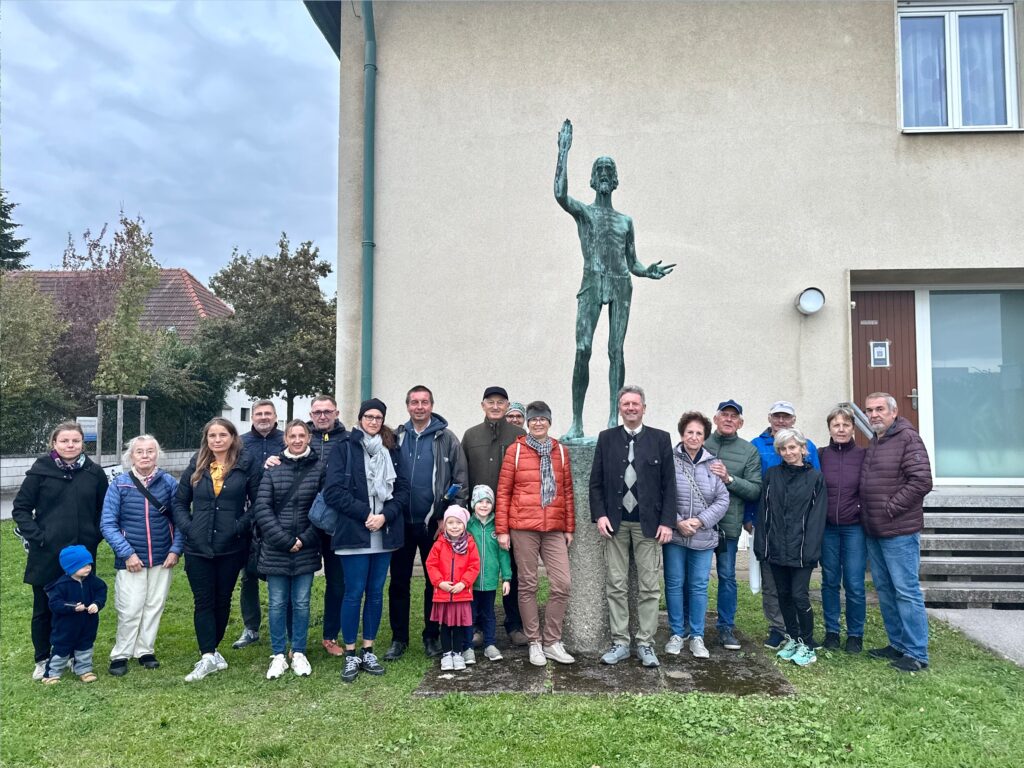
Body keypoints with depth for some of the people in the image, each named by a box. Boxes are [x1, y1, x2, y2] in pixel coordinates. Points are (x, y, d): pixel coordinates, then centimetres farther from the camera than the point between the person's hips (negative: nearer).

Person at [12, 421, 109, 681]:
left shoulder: (94, 472, 0)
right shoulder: (41, 470, -5)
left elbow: (103, 510, 10)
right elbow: (20, 508, 0)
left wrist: (95, 537, 1)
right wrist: (36, 537, -9)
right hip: (46, 554, -1)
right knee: (44, 609, 11)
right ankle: (42, 660, 28)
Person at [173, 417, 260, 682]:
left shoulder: (246, 466, -2)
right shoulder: (196, 466, 6)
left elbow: (258, 502, -1)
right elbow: (180, 501, 12)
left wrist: (242, 525, -12)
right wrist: (186, 526, -2)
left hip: (231, 548, -1)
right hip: (198, 548, 1)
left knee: (222, 601, 10)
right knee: (204, 602, 0)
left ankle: (209, 653, 26)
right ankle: (209, 656, 2)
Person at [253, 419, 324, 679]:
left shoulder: (319, 468, -1)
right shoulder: (273, 469, 2)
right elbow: (262, 508, -4)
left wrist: (305, 539, -9)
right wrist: (285, 540, -11)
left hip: (306, 549, 0)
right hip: (275, 550, 1)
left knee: (301, 603, 8)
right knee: (277, 604, 7)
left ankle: (299, 654, 22)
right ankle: (278, 656, 20)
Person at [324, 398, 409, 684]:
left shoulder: (391, 450, 11)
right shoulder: (344, 448, 0)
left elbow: (403, 489, 8)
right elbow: (333, 491, -8)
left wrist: (385, 515, -8)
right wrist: (365, 513, -13)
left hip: (384, 533, 4)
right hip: (354, 533, -4)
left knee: (376, 593, 9)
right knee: (354, 593, 0)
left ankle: (368, 652, 21)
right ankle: (350, 655, 14)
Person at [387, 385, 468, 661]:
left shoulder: (446, 438, -1)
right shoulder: (397, 437, 5)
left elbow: (461, 481, -1)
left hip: (434, 523, -2)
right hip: (401, 523, 2)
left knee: (435, 582, 9)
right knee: (398, 582, 9)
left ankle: (432, 637, 22)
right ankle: (399, 638, 21)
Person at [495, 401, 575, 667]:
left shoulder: (560, 451, 10)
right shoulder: (515, 450, 1)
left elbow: (567, 491, 13)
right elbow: (503, 491, 1)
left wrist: (570, 527, 11)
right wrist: (502, 530, -2)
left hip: (554, 528, 3)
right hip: (523, 527, -2)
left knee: (562, 584, -3)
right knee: (527, 585, 5)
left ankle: (552, 642, 13)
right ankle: (534, 643, 18)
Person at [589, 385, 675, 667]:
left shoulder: (661, 438, 3)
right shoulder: (606, 438, 6)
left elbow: (669, 483, 1)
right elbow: (596, 482, 6)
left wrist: (667, 522, -6)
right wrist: (599, 515, -6)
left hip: (648, 524, -1)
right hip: (615, 523, 1)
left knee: (649, 588, 3)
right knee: (616, 586, 5)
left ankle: (645, 644, 14)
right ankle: (620, 643, 15)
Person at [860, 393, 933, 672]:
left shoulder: (908, 438, -11)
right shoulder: (873, 443, 16)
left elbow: (921, 482, -18)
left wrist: (889, 510, -15)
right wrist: (867, 515, 12)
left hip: (899, 532, -9)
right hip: (873, 531, 9)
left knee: (906, 591, -3)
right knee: (884, 589, 14)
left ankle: (916, 654, 6)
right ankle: (897, 644, 25)